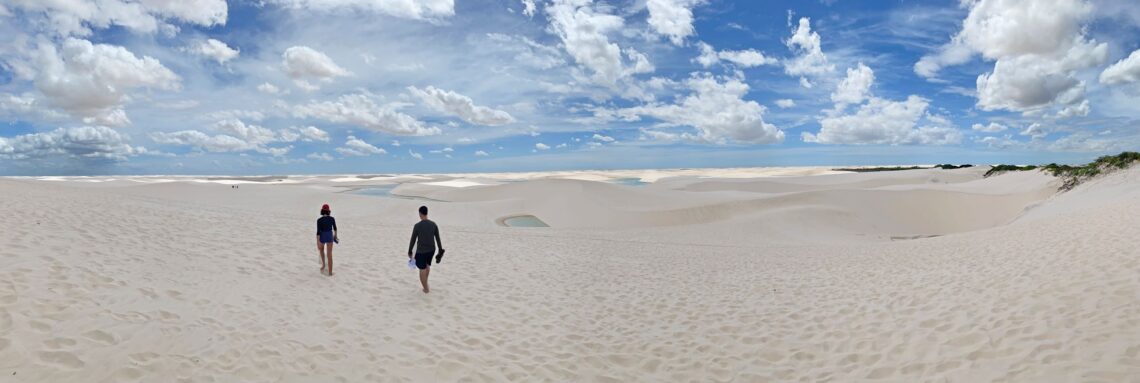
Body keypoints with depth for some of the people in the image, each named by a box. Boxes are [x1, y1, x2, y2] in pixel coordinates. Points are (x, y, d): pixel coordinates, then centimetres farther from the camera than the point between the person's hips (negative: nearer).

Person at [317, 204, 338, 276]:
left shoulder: (319, 220, -16)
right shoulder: (332, 218, -7)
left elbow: (318, 232, -18)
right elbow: (335, 228, 8)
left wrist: (317, 243, -15)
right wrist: (335, 235, 27)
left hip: (322, 237, -1)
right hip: (329, 237, 1)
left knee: (321, 249, 33)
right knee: (329, 255, 4)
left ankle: (323, 264, 30)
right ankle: (330, 272, 2)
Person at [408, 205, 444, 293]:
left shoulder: (417, 225, -14)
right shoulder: (433, 224, -2)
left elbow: (413, 240, -8)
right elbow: (438, 239, 2)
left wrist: (410, 252, 3)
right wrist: (441, 251, 11)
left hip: (421, 251, -5)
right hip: (431, 250, 5)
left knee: (422, 269, 6)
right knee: (427, 265, 27)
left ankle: (426, 289, 13)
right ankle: (425, 284, 40)